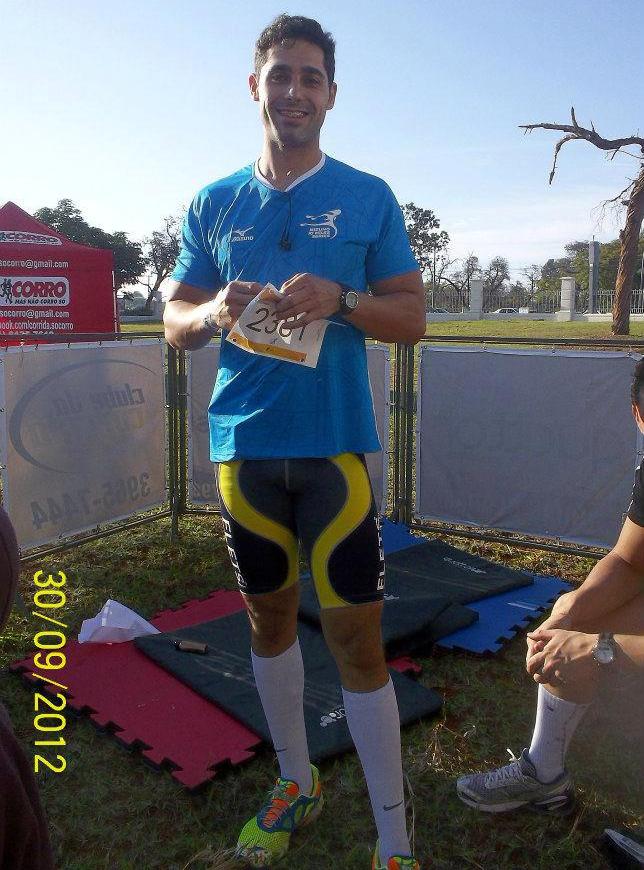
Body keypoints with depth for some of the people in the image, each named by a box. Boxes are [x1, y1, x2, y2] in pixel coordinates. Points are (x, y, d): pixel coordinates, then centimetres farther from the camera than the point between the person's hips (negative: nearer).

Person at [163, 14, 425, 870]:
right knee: (268, 618, 15)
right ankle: (296, 784, 36)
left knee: (356, 637, -3)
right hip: (243, 444, 4)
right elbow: (175, 320, 11)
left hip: (333, 445, -3)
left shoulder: (368, 197, 3)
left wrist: (339, 298, -18)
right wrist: (214, 314, -12)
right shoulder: (214, 205, 10)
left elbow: (412, 318, 2)